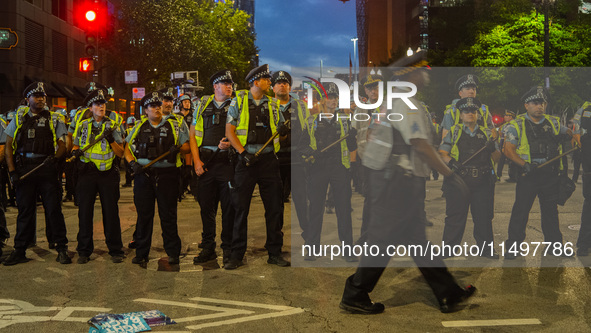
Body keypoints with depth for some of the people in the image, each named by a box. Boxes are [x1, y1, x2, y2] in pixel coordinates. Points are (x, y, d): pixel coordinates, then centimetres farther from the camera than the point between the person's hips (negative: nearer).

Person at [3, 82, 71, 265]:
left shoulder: (53, 119, 8)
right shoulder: (19, 118, 9)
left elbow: (62, 145, 6)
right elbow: (9, 146, 8)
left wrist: (54, 156, -16)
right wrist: (12, 171, -1)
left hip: (47, 168, -1)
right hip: (24, 169, 1)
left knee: (53, 208, -2)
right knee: (24, 209, 7)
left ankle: (62, 248, 5)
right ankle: (20, 251, 15)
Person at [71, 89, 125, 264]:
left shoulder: (112, 125, 6)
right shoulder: (83, 125, 11)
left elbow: (121, 153, 2)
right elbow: (75, 145, 19)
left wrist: (111, 139, -14)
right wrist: (75, 151, -3)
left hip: (107, 173, -2)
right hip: (87, 172, 2)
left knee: (111, 212, 0)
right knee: (85, 211, 4)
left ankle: (115, 250, 9)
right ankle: (84, 251, 15)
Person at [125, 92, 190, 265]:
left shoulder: (174, 125, 8)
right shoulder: (139, 127, 14)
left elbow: (187, 147, 8)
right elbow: (127, 149, 16)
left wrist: (178, 148, -14)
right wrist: (132, 163, -3)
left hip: (167, 174, -2)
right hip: (143, 173, 2)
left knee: (168, 215, -1)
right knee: (144, 215, 5)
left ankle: (173, 252, 8)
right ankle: (141, 253, 15)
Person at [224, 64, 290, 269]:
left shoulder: (273, 104, 12)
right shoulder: (238, 101, 3)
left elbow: (279, 132, 16)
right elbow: (229, 131, -1)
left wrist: (284, 131, -8)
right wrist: (243, 152, -12)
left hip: (268, 159, 3)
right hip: (246, 159, -3)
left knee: (274, 208, 3)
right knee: (241, 208, 0)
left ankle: (275, 253, 15)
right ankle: (237, 255, 9)